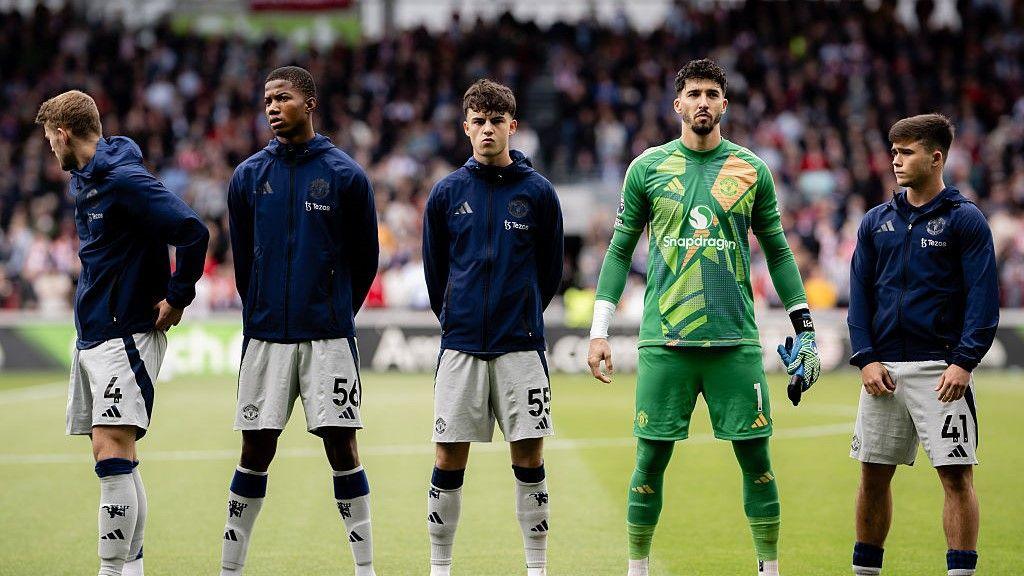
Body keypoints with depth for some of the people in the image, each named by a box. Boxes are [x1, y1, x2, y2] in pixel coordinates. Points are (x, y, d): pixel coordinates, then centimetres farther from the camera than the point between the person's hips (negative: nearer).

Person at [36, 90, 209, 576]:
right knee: (117, 462, 10)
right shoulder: (82, 180, 15)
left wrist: (178, 298, -15)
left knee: (113, 458, -14)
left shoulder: (124, 180, -15)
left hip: (126, 335, -10)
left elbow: (193, 232, -23)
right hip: (90, 335, 10)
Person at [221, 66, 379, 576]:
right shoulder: (248, 176, 6)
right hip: (265, 336, 2)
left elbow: (365, 259, 8)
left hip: (328, 335, -2)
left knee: (341, 448, -3)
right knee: (255, 452, 4)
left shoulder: (345, 175, -1)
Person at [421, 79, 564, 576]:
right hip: (460, 347, 1)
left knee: (529, 459, 0)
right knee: (449, 459, 2)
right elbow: (434, 269, 14)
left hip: (520, 344, -1)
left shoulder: (538, 192, 2)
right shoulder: (447, 193, 4)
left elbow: (551, 271, 11)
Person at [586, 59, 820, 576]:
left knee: (756, 458, 0)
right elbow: (620, 250, 9)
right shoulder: (648, 168, 5)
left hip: (736, 342, 1)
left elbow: (777, 252, 14)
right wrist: (599, 331, 4)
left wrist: (804, 329, 11)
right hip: (664, 343, -1)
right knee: (651, 460, 1)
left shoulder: (752, 170, 8)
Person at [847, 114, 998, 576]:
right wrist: (865, 359, -1)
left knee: (956, 475, -7)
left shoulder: (964, 220, -1)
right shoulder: (876, 222, 12)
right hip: (884, 368, 4)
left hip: (941, 369, -4)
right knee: (873, 476, 7)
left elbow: (983, 297, -6)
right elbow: (860, 295, 12)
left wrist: (963, 363, -15)